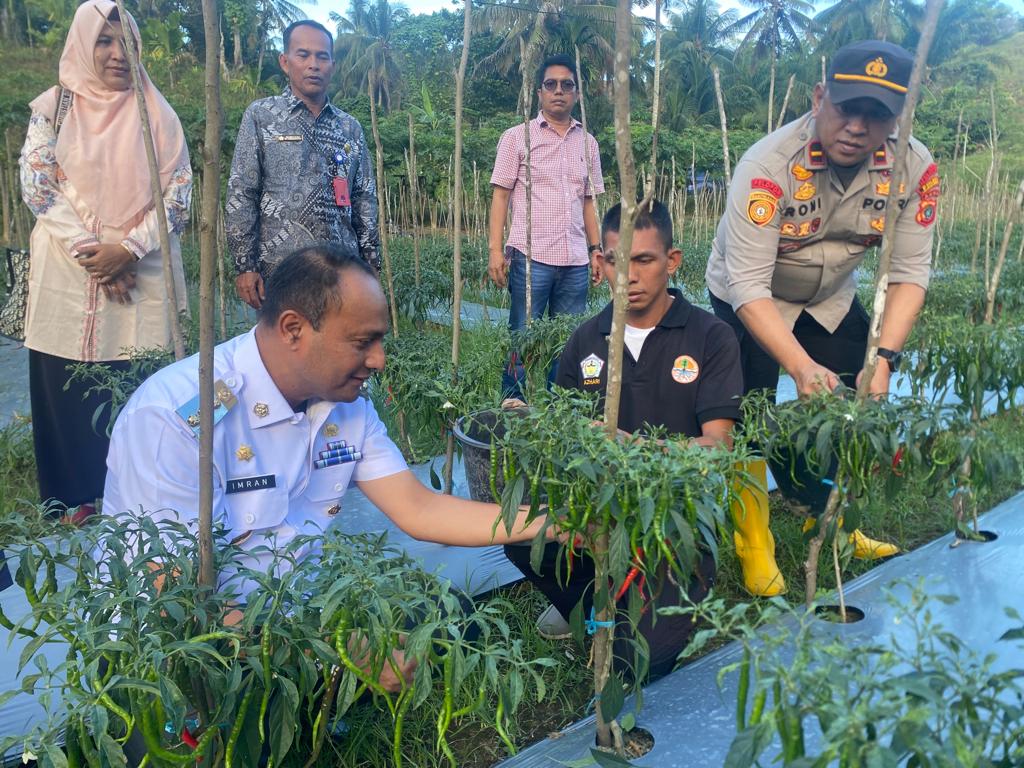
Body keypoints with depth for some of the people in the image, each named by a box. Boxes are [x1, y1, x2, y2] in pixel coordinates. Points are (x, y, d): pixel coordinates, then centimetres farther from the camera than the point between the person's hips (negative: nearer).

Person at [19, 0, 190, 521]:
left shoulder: (157, 115, 6)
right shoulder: (52, 108, 6)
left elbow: (177, 194, 0)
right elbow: (37, 187, -1)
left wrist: (127, 249, -12)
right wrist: (88, 250, -11)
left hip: (141, 276, 0)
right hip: (67, 273, 0)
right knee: (68, 389, 2)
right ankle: (77, 497, 14)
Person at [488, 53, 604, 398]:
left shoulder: (588, 143, 15)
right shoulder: (517, 137, 4)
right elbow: (500, 195, 1)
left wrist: (596, 249, 11)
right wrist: (495, 250, -8)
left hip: (576, 261, 4)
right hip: (531, 256, -4)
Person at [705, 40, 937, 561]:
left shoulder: (914, 168, -22)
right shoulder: (769, 166, -35)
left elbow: (908, 272, -18)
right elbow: (748, 285, -37)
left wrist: (884, 359, -31)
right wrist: (801, 367, -47)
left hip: (832, 298, 5)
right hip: (748, 300, -4)